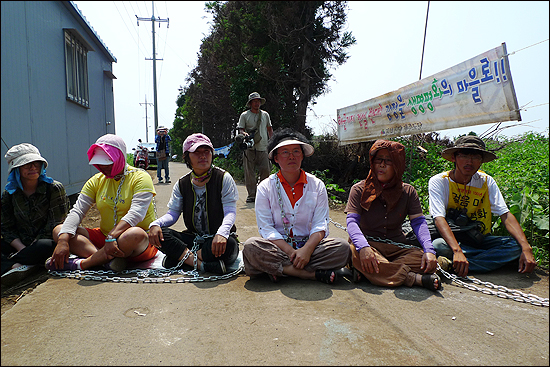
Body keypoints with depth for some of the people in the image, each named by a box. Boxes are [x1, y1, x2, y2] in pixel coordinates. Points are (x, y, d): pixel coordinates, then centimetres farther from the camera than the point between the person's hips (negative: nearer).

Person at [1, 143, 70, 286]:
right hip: (20, 244, 4)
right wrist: (21, 247, -15)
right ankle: (18, 266, -36)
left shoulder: (55, 188, -6)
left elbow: (55, 225, -9)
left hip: (46, 242, -4)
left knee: (46, 246, -38)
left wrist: (32, 248, -15)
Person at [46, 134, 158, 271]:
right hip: (103, 237, 6)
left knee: (135, 234, -40)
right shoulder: (96, 181, 9)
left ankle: (80, 264, -24)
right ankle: (109, 260, -30)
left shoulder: (140, 178, -7)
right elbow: (77, 211, -1)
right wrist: (63, 240, -17)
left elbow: (136, 214, -20)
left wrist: (112, 237, -33)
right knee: (58, 231, -9)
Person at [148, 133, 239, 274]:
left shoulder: (223, 178, -4)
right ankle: (201, 264, -27)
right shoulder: (182, 184, 8)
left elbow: (230, 211, -12)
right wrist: (156, 224, -19)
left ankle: (182, 257, -21)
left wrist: (221, 233, -33)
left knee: (228, 245, -38)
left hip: (217, 238, -3)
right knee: (159, 234, -19)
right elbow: (173, 213, 4)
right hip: (194, 238, 3)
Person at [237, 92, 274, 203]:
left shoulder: (265, 114, 15)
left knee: (266, 170, -6)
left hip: (263, 147, 2)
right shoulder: (244, 115, 7)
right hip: (249, 148, -2)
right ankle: (251, 194, 4)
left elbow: (269, 129, 23)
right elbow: (240, 129, 5)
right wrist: (244, 133, -17)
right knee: (249, 172, -3)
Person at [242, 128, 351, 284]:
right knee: (250, 246, -31)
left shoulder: (317, 185, 6)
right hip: (277, 247, 0)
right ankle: (314, 273, -27)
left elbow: (320, 224, -2)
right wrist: (290, 251, -20)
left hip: (309, 246, 1)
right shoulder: (265, 187, 2)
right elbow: (266, 228, -6)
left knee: (342, 247, -24)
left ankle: (280, 270, -24)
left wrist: (307, 249, -22)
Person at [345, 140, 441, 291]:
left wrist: (429, 250, -21)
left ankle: (366, 271, -31)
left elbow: (419, 222, -1)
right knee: (356, 253, -38)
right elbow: (352, 221, -12)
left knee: (428, 263, -25)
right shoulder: (359, 189, -1)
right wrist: (363, 247, -33)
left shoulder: (408, 192, 8)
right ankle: (415, 278, -33)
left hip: (397, 246, 3)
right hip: (368, 243, -3)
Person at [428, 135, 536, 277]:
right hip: (451, 240, -4)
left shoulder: (486, 181, -1)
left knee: (516, 245, -22)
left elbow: (506, 215, -8)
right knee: (437, 245, -37)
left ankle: (452, 265, -28)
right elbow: (439, 218, -25)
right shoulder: (438, 181, -12)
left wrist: (526, 248, -24)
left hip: (480, 240, 4)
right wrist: (457, 251, -41)